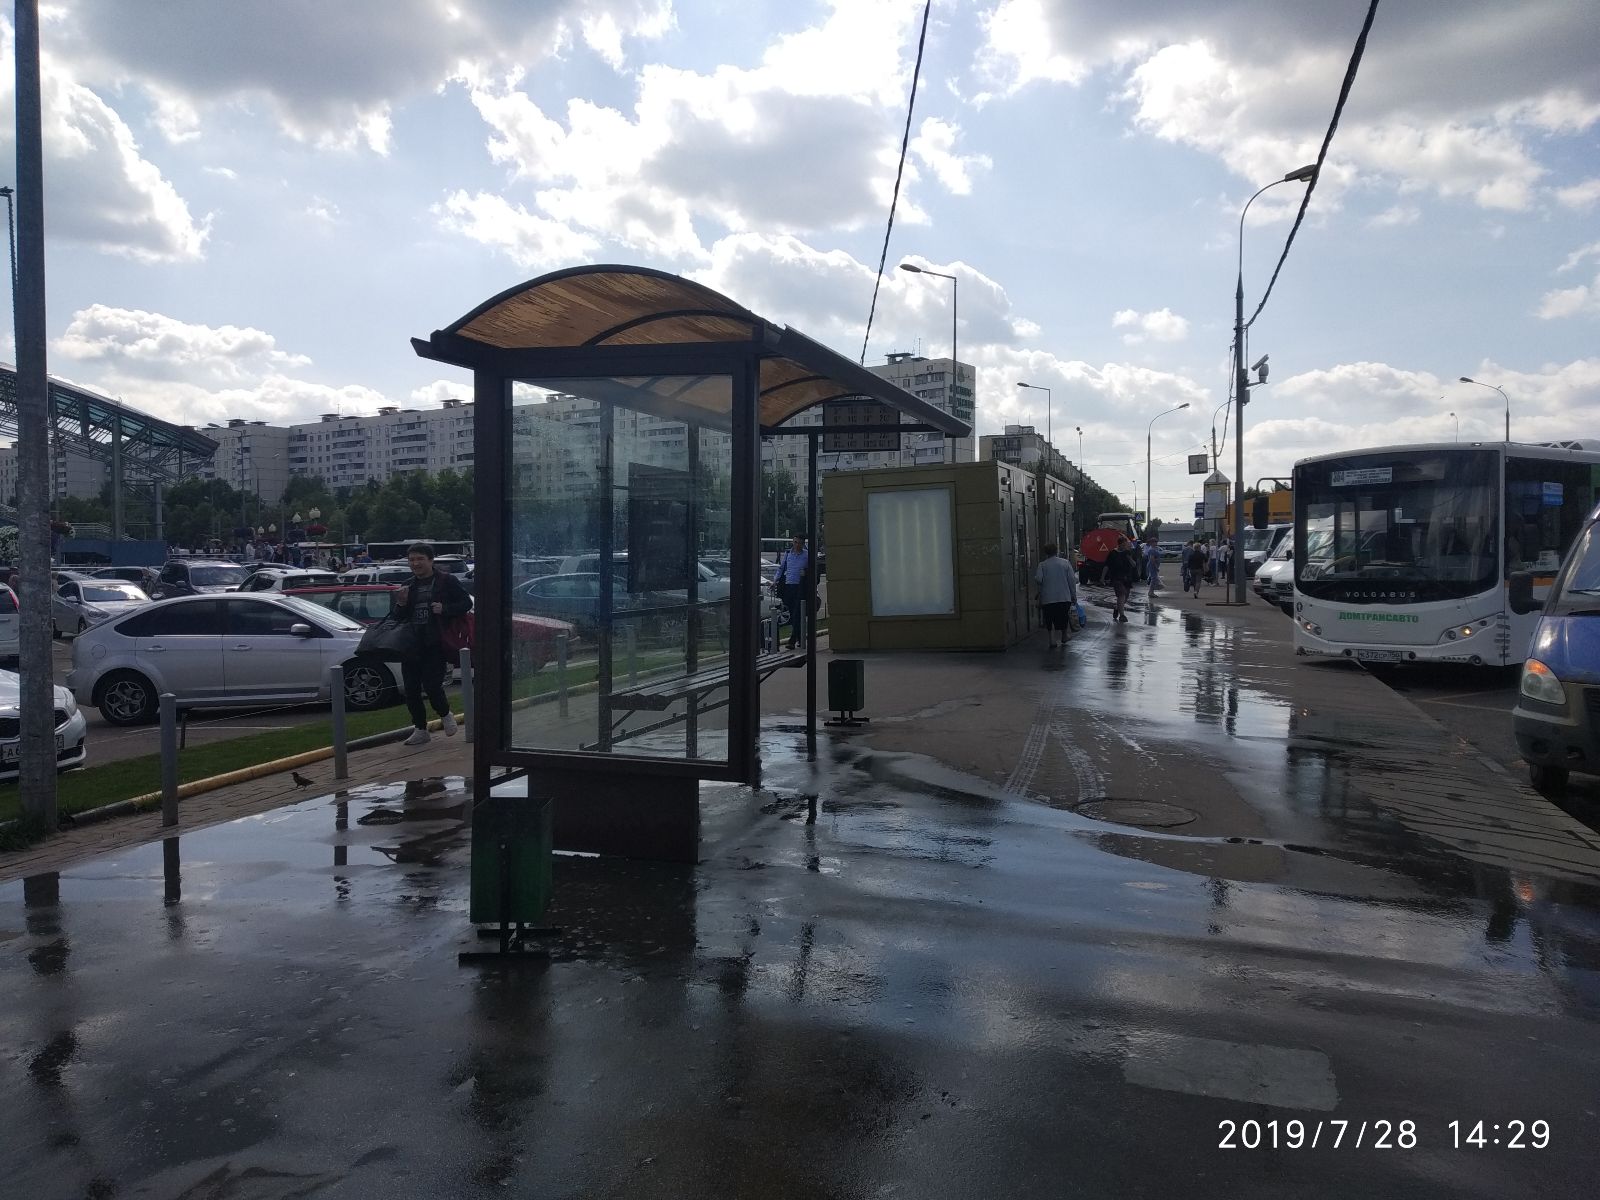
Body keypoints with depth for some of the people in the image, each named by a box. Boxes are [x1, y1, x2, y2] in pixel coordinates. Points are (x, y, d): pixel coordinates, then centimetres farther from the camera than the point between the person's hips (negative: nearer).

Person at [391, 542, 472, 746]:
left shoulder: (446, 581, 0)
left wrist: (444, 609, -16)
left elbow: (466, 602, -1)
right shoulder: (408, 586, 15)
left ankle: (445, 714, 18)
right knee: (411, 690, 4)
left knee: (432, 685, -13)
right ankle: (420, 730, 17)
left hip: (435, 645, -5)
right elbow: (398, 617, 18)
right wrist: (401, 604, -4)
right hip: (410, 644, 5)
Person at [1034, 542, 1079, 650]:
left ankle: (1052, 641, 0)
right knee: (1064, 618, 20)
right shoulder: (1065, 563, 1)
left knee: (1050, 620, 7)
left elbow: (1038, 579, -14)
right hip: (1064, 597, 2)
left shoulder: (1042, 565, -3)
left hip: (1048, 598, -2)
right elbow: (1072, 581, 0)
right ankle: (1064, 639, 30)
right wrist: (1074, 596, 7)